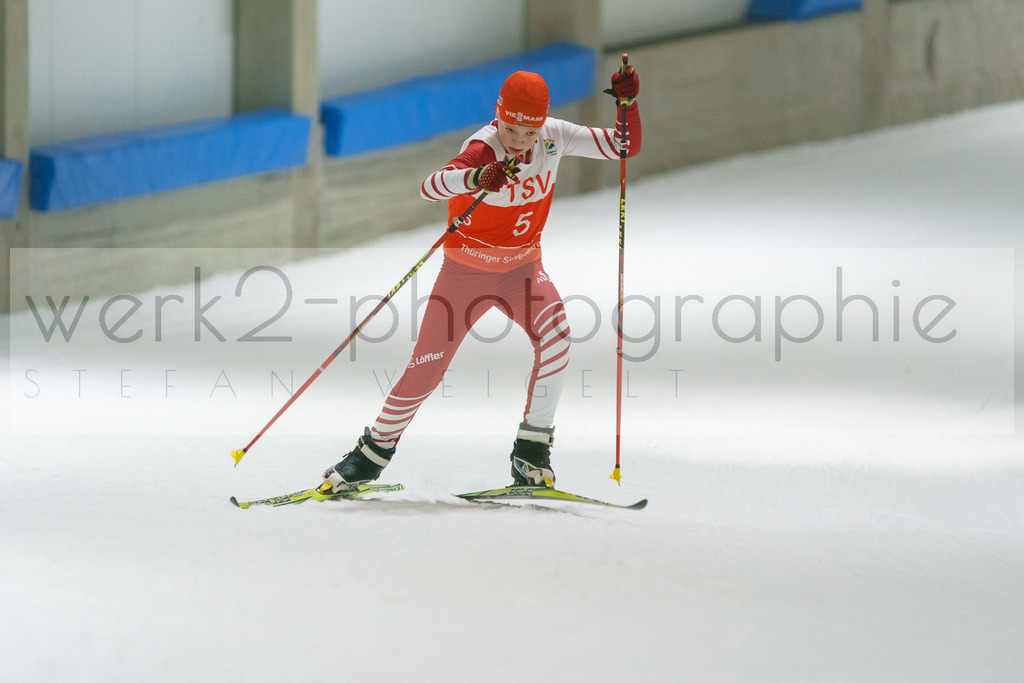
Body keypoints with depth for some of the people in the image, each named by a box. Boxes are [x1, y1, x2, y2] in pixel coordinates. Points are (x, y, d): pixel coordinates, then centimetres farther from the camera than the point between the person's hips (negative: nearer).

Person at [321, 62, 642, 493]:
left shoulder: (554, 137, -13)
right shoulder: (484, 149, -28)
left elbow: (626, 146, -6)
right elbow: (429, 188, -45)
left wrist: (627, 102, -23)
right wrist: (476, 177, -64)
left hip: (522, 267, 3)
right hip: (466, 268, -3)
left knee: (555, 336, -26)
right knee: (426, 369, -2)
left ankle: (532, 450, -15)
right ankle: (374, 452, 22)